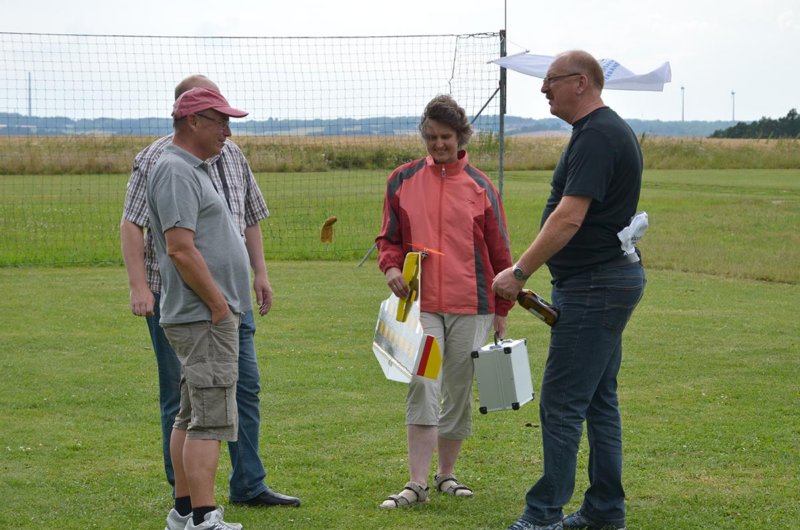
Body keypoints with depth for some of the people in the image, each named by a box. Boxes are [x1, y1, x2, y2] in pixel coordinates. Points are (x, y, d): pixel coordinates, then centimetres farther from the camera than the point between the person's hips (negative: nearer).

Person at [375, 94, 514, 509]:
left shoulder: (479, 186, 3)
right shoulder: (403, 181, 5)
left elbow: (499, 251, 8)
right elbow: (389, 237, 13)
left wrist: (502, 310, 9)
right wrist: (391, 265, -8)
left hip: (471, 307, 0)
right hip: (421, 303, 0)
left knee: (459, 392, 8)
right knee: (423, 387, -12)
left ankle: (446, 474, 23)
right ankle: (417, 484, -10)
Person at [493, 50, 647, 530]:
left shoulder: (597, 137, -17)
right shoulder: (611, 130, 16)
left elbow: (568, 219, -25)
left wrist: (520, 272, -22)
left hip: (593, 287, -11)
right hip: (614, 276, 11)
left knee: (562, 404, -8)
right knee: (599, 400, 14)